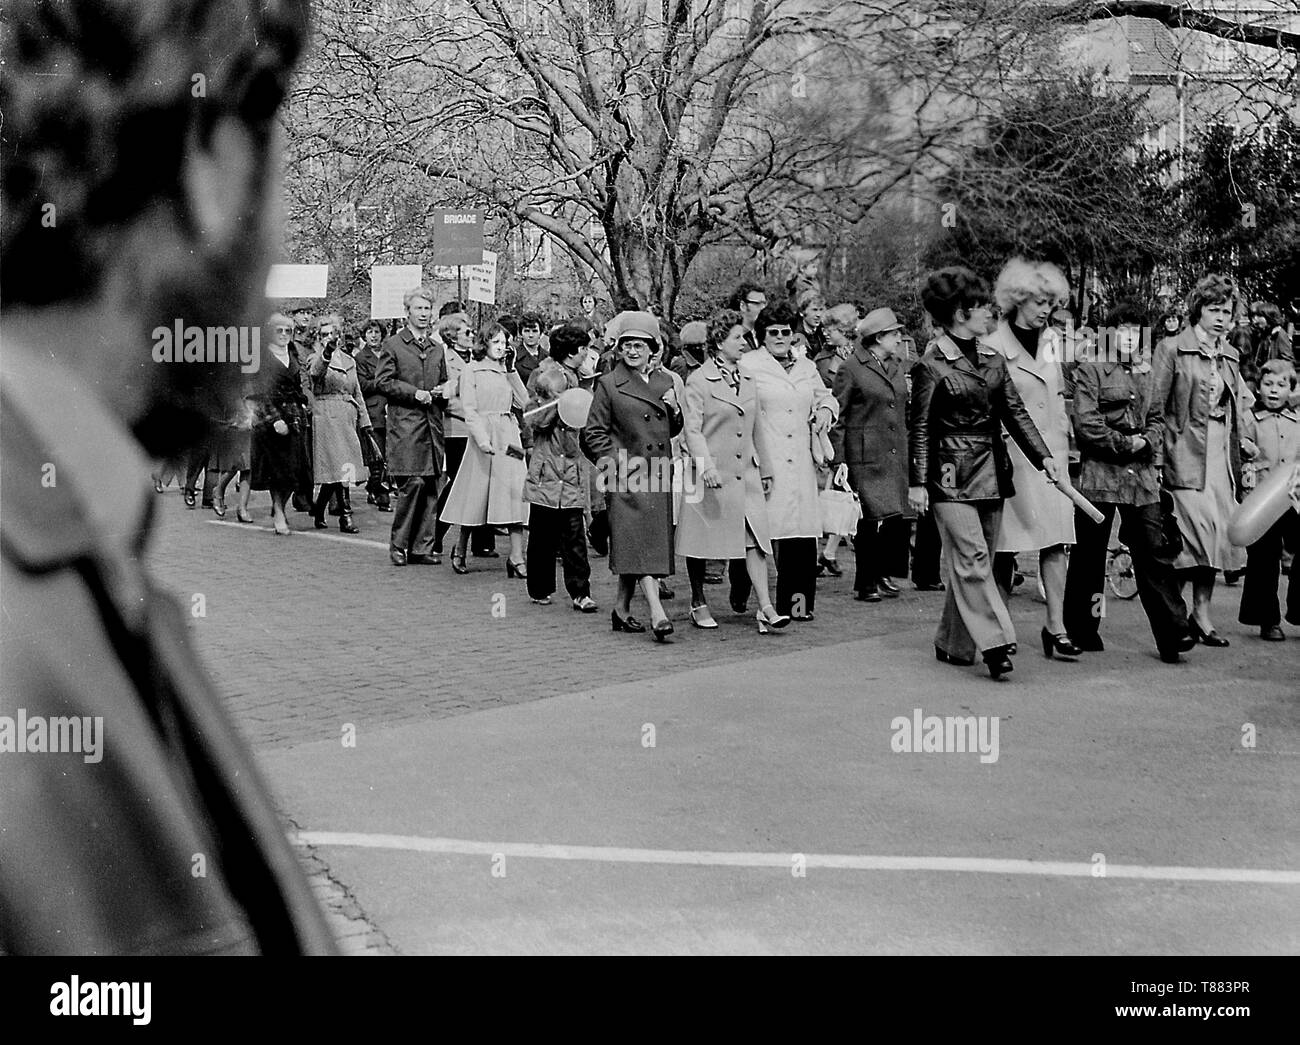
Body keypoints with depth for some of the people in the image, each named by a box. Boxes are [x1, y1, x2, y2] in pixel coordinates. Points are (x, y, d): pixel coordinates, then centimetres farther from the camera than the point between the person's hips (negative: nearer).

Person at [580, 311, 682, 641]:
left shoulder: (665, 382, 14)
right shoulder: (609, 384, -1)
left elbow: (673, 431, 22)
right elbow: (594, 432, -1)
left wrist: (675, 410, 1)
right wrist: (615, 463, -11)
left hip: (659, 475, 6)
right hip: (628, 477, -6)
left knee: (644, 545, 9)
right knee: (639, 543, -14)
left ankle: (622, 610, 20)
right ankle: (657, 614, -22)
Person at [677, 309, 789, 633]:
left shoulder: (748, 381, 13)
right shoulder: (698, 381, -6)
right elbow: (692, 429, -12)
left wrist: (764, 469, 21)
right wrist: (706, 465, -24)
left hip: (746, 472, 5)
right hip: (712, 474, -5)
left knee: (756, 538, -5)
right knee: (702, 541, 6)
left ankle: (766, 609, -9)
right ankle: (698, 603, 22)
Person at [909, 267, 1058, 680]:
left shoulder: (993, 359, 11)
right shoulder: (931, 365, -7)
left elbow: (1015, 413, 11)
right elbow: (920, 428, -6)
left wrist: (1043, 457, 1)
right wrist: (918, 482, -10)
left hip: (992, 471, 7)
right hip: (952, 472, -6)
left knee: (972, 562, 8)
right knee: (972, 559, -11)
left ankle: (953, 643, 18)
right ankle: (995, 644, -14)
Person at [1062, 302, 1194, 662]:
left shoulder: (1147, 370, 17)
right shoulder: (1090, 369, -2)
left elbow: (1157, 417, 19)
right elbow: (1085, 423, -10)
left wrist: (1147, 441, -1)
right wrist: (1124, 443, -9)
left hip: (1142, 473, 5)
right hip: (1099, 470, -4)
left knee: (1155, 552, -2)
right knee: (1089, 555, 2)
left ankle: (1172, 632, -3)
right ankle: (1081, 631, 13)